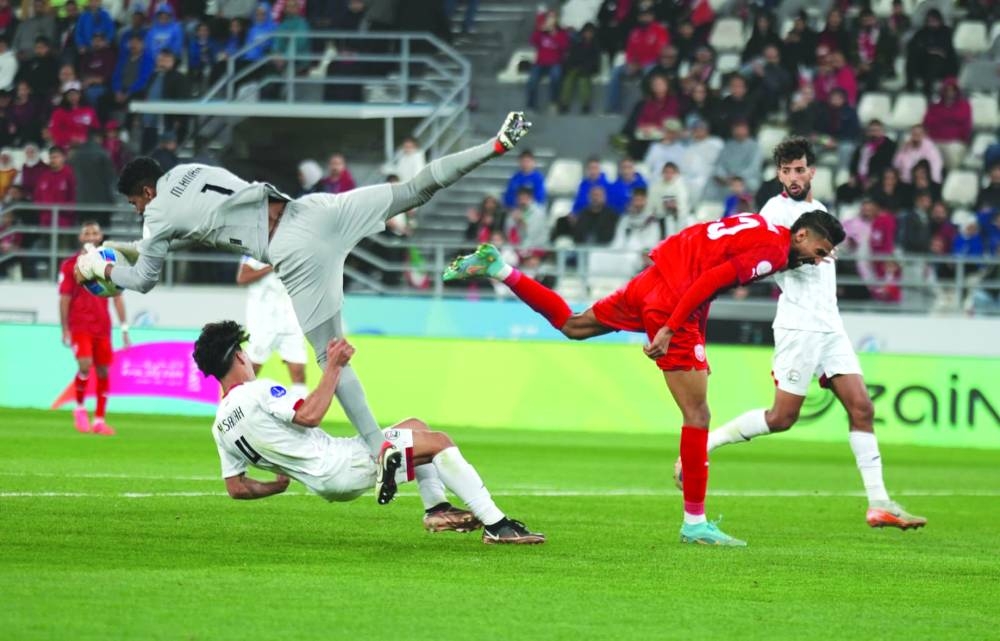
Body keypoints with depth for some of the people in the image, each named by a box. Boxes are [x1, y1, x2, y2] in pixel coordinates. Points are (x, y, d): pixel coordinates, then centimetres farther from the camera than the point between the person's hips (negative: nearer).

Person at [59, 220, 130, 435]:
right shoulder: (70, 265, 1)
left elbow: (117, 298, 10)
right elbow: (64, 299, 0)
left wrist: (124, 328, 4)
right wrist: (65, 330, -5)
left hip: (103, 327, 3)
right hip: (79, 326, -3)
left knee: (103, 371, 3)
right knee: (85, 365, -19)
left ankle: (100, 420, 11)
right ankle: (79, 408, 3)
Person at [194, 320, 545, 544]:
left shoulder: (220, 428, 10)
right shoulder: (258, 392, -15)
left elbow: (236, 487, 12)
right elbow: (309, 415, -27)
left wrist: (276, 485, 28)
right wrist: (333, 367, -20)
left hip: (325, 485, 10)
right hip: (341, 465, -10)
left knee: (416, 426, 23)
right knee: (440, 441, -6)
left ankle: (437, 509, 15)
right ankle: (496, 525, -13)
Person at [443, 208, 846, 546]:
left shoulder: (763, 230, 13)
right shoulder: (774, 251, -15)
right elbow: (709, 281, -24)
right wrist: (670, 330, -25)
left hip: (652, 279, 9)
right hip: (673, 303, -9)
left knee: (571, 325, 30)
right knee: (697, 414, -7)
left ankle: (495, 268, 25)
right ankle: (694, 523, -5)